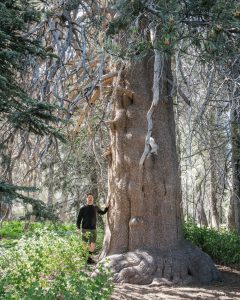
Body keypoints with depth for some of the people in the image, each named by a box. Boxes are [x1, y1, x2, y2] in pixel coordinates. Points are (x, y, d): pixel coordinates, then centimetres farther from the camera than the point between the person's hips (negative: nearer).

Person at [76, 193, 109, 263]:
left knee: (93, 244, 1)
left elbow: (102, 212, 28)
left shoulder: (95, 207, 9)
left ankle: (89, 257, 15)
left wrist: (107, 207, 15)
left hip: (93, 229, 3)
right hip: (85, 229, -3)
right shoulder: (83, 208, -1)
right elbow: (79, 219, 0)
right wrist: (78, 229, -7)